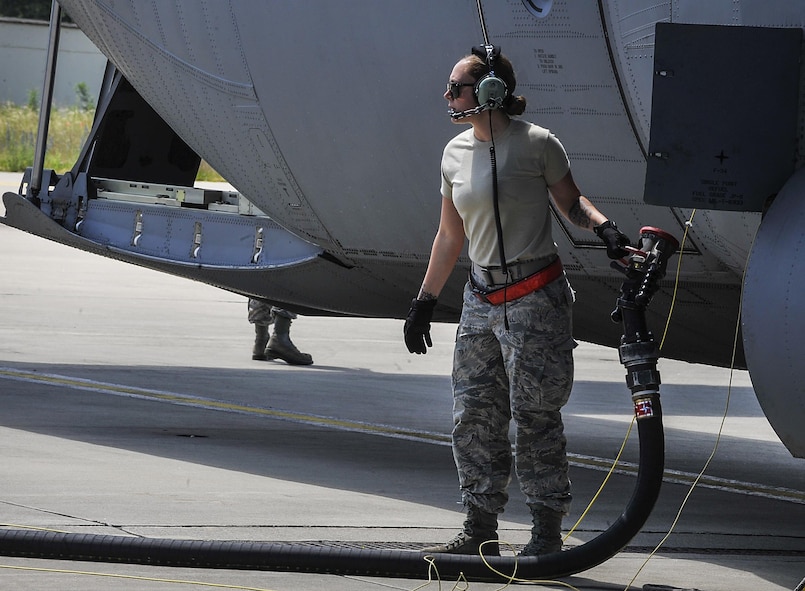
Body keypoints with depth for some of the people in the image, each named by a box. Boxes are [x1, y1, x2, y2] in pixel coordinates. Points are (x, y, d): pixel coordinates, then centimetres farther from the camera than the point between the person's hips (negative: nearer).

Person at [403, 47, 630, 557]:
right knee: (473, 418, 5)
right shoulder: (456, 154, 10)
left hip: (536, 299, -6)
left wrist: (604, 228, -15)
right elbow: (450, 235, 18)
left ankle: (548, 533, 1)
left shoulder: (536, 144, -8)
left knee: (535, 417, -6)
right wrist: (425, 301, 18)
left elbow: (571, 202, 5)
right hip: (482, 300, 6)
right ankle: (480, 530, 12)